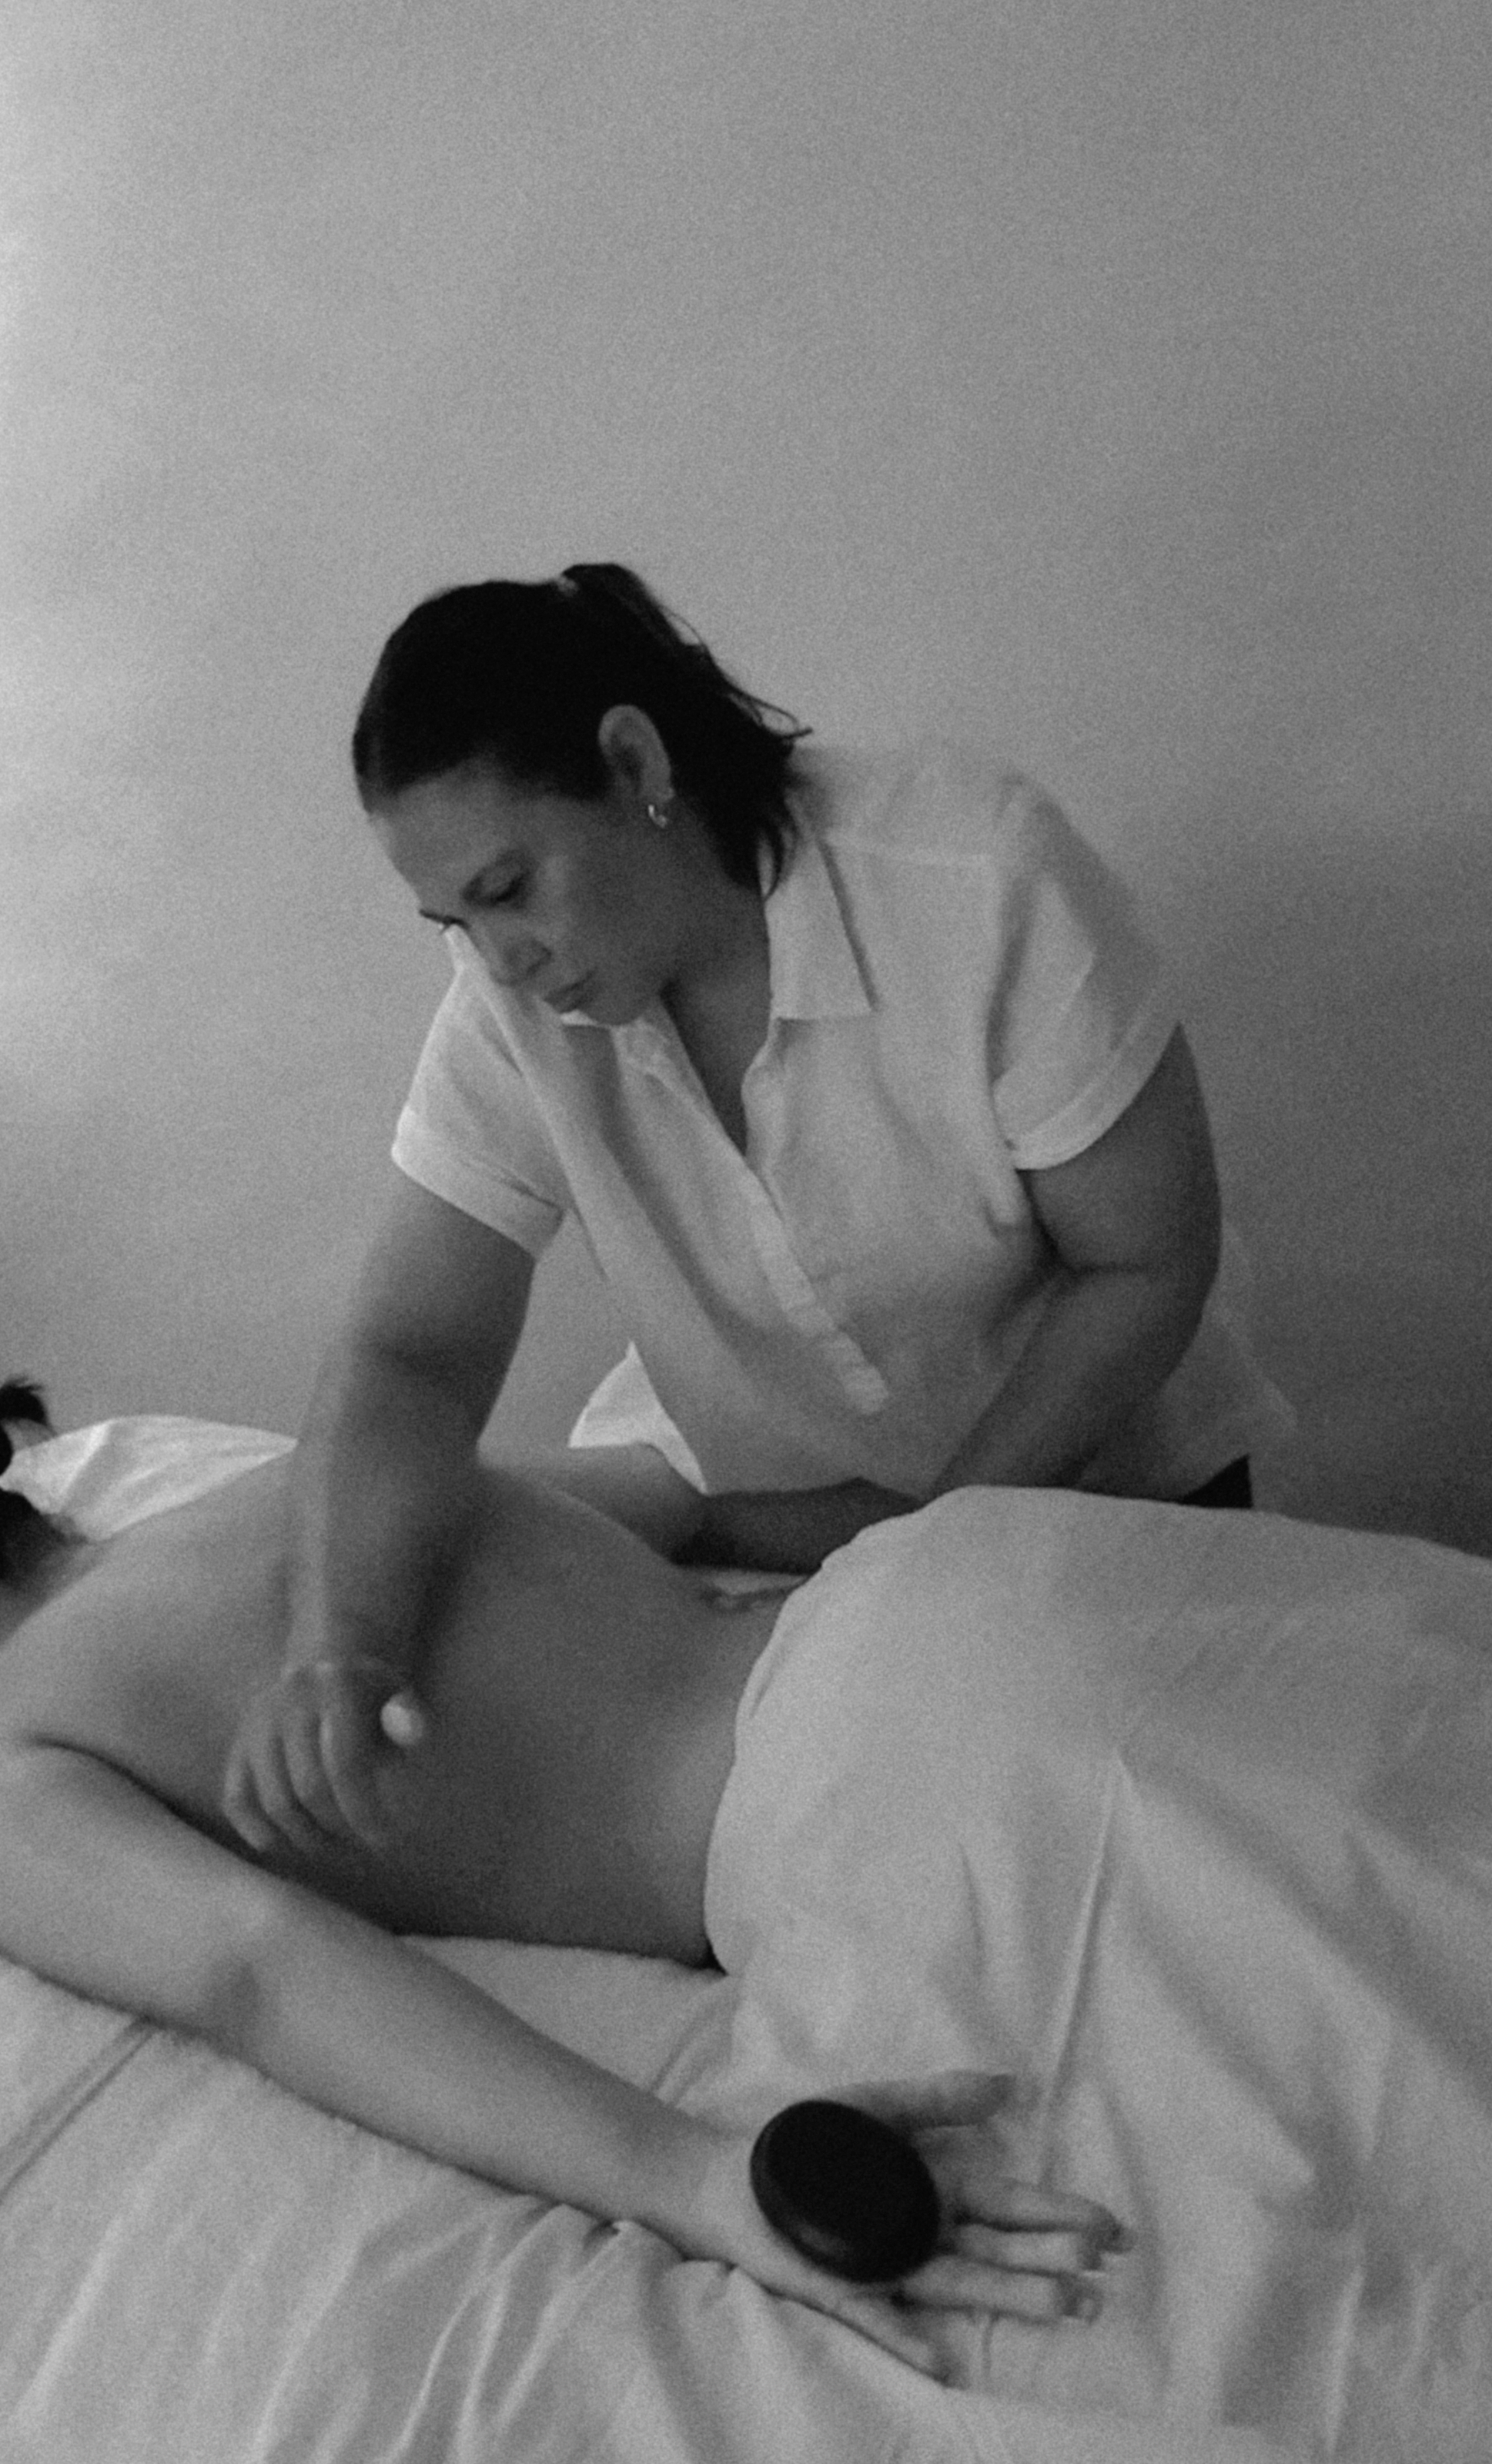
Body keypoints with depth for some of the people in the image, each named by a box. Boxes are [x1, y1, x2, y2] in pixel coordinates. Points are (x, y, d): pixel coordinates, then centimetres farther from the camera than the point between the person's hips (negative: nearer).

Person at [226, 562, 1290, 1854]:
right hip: (740, 1494, 3)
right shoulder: (512, 1014, -18)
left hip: (1087, 1471, -2)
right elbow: (410, 1355, -22)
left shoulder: (981, 875, -30)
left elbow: (1147, 1266, -21)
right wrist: (337, 1641, -41)